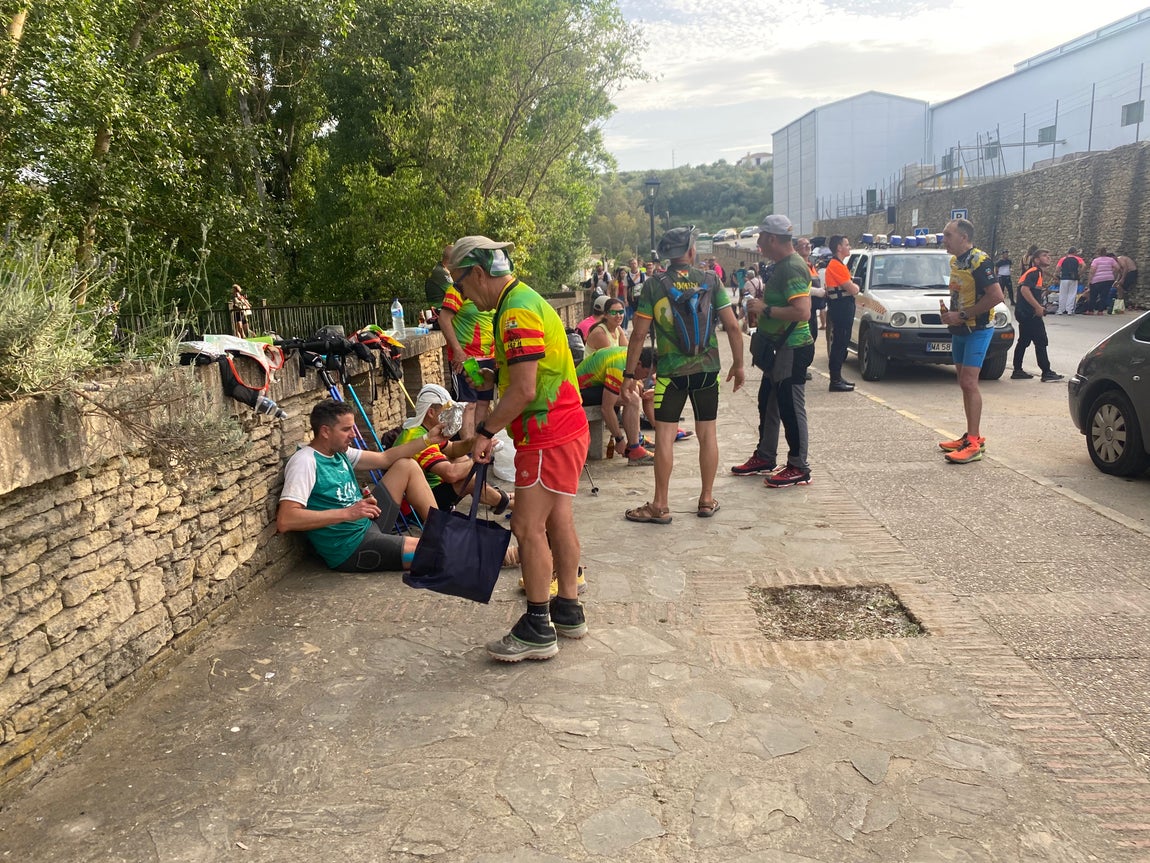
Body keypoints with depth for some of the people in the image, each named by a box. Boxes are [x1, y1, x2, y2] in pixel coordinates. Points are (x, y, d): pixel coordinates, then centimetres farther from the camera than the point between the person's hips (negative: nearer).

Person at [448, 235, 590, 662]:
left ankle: (538, 630, 4)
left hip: (548, 437, -11)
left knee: (528, 527, -5)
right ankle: (568, 610, 27)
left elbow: (523, 390, -24)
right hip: (565, 429, 11)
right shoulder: (525, 300, 16)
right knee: (557, 521, 16)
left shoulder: (517, 311, -18)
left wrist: (485, 431, -16)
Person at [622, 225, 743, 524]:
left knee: (665, 435, 2)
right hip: (707, 370, 2)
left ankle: (660, 506, 5)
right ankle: (707, 500, 19)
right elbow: (732, 326, -2)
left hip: (670, 372, -2)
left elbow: (639, 334, -7)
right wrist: (738, 364, 9)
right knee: (707, 433, 11)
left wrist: (630, 373, 0)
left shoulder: (654, 286, -6)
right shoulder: (711, 281, -1)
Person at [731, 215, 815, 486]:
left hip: (793, 349, -11)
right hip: (779, 347, 11)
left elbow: (802, 312, -30)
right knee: (768, 403, 18)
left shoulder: (793, 268, -20)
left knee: (791, 408, -3)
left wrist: (765, 309, -22)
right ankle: (764, 457, 31)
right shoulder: (781, 265, 11)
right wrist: (760, 305, 10)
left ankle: (799, 469, 8)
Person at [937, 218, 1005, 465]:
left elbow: (996, 296, -23)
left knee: (969, 382, -13)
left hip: (978, 329, -9)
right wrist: (950, 313, 4)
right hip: (959, 329, 9)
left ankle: (974, 444, -11)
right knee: (965, 384, 12)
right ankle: (972, 436, 21)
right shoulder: (955, 260, 11)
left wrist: (963, 315, -20)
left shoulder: (978, 261, -17)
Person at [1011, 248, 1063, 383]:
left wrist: (1040, 307, 20)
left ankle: (1017, 371, 16)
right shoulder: (1035, 272, -13)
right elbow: (1024, 289, -27)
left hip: (1024, 312, 10)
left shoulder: (1035, 272, 18)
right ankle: (1047, 373, -3)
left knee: (1023, 341, 12)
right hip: (1030, 314, -10)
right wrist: (1038, 307, -26)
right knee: (1041, 342, -6)